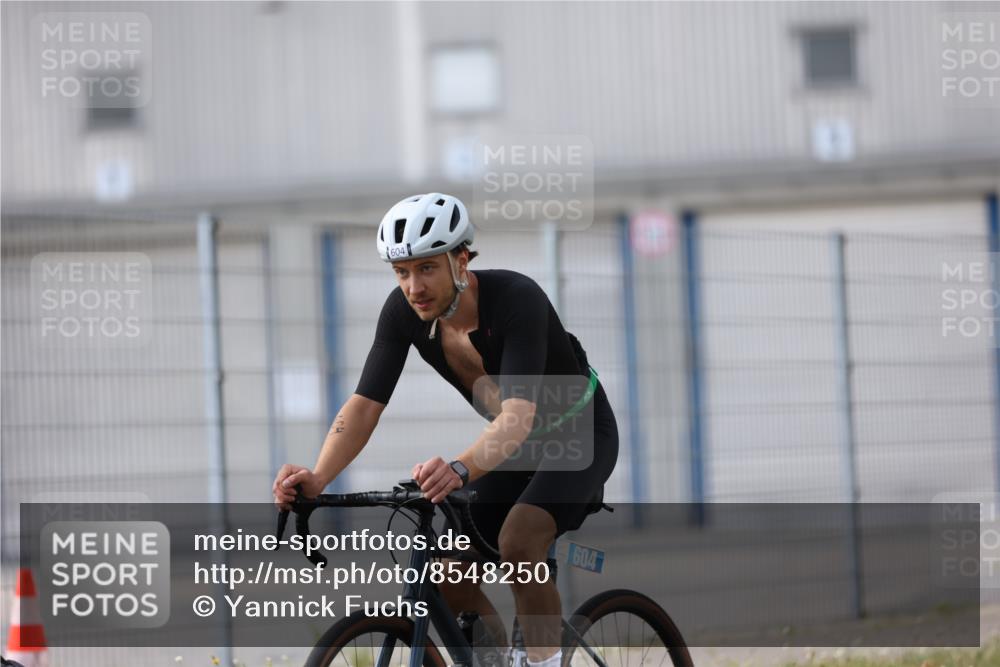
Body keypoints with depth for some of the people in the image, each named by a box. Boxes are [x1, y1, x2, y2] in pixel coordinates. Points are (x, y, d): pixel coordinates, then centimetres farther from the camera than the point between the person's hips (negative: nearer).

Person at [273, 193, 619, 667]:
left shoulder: (516, 298, -35)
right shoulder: (404, 311, -18)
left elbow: (519, 416, -46)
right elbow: (364, 404, -22)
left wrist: (460, 470, -64)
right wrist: (316, 480, -40)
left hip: (580, 433, -6)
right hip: (512, 443, 6)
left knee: (517, 543, -31)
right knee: (449, 576, -5)